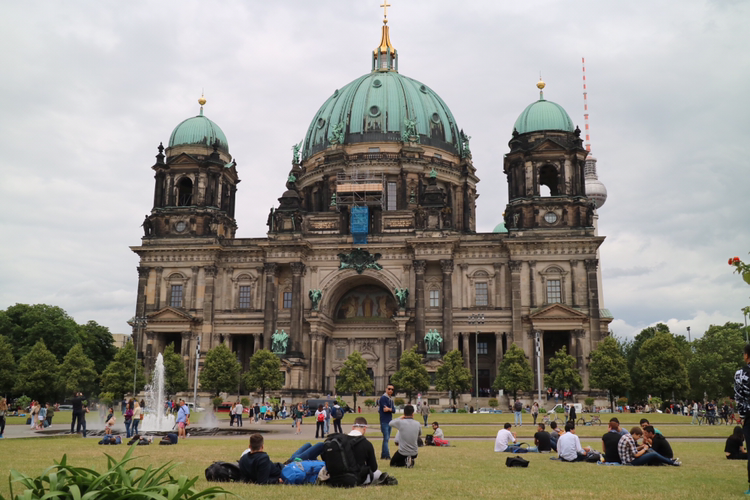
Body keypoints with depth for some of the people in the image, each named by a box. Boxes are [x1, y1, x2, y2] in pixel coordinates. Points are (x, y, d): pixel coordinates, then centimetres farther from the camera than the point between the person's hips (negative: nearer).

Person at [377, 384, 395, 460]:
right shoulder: (383, 398, -10)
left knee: (387, 438, 11)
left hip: (389, 421, 8)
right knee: (386, 438, -10)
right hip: (384, 421, -8)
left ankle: (383, 455, 17)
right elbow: (384, 409, -20)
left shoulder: (391, 399, 15)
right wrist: (391, 409, -11)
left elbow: (394, 409, 1)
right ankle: (387, 455, -11)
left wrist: (389, 409, -18)